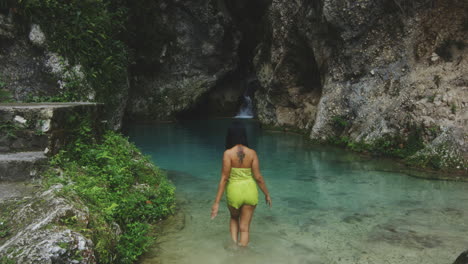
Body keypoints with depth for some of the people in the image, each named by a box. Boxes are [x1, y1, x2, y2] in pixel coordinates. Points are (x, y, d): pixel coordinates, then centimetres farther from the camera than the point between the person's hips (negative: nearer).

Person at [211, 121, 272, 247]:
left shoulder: (228, 153, -14)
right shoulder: (252, 153, -7)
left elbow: (224, 178, -14)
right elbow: (258, 177, -5)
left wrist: (217, 202, -9)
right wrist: (267, 194, 10)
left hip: (234, 191, -1)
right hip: (250, 191, 1)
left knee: (234, 218, 30)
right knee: (244, 228, 13)